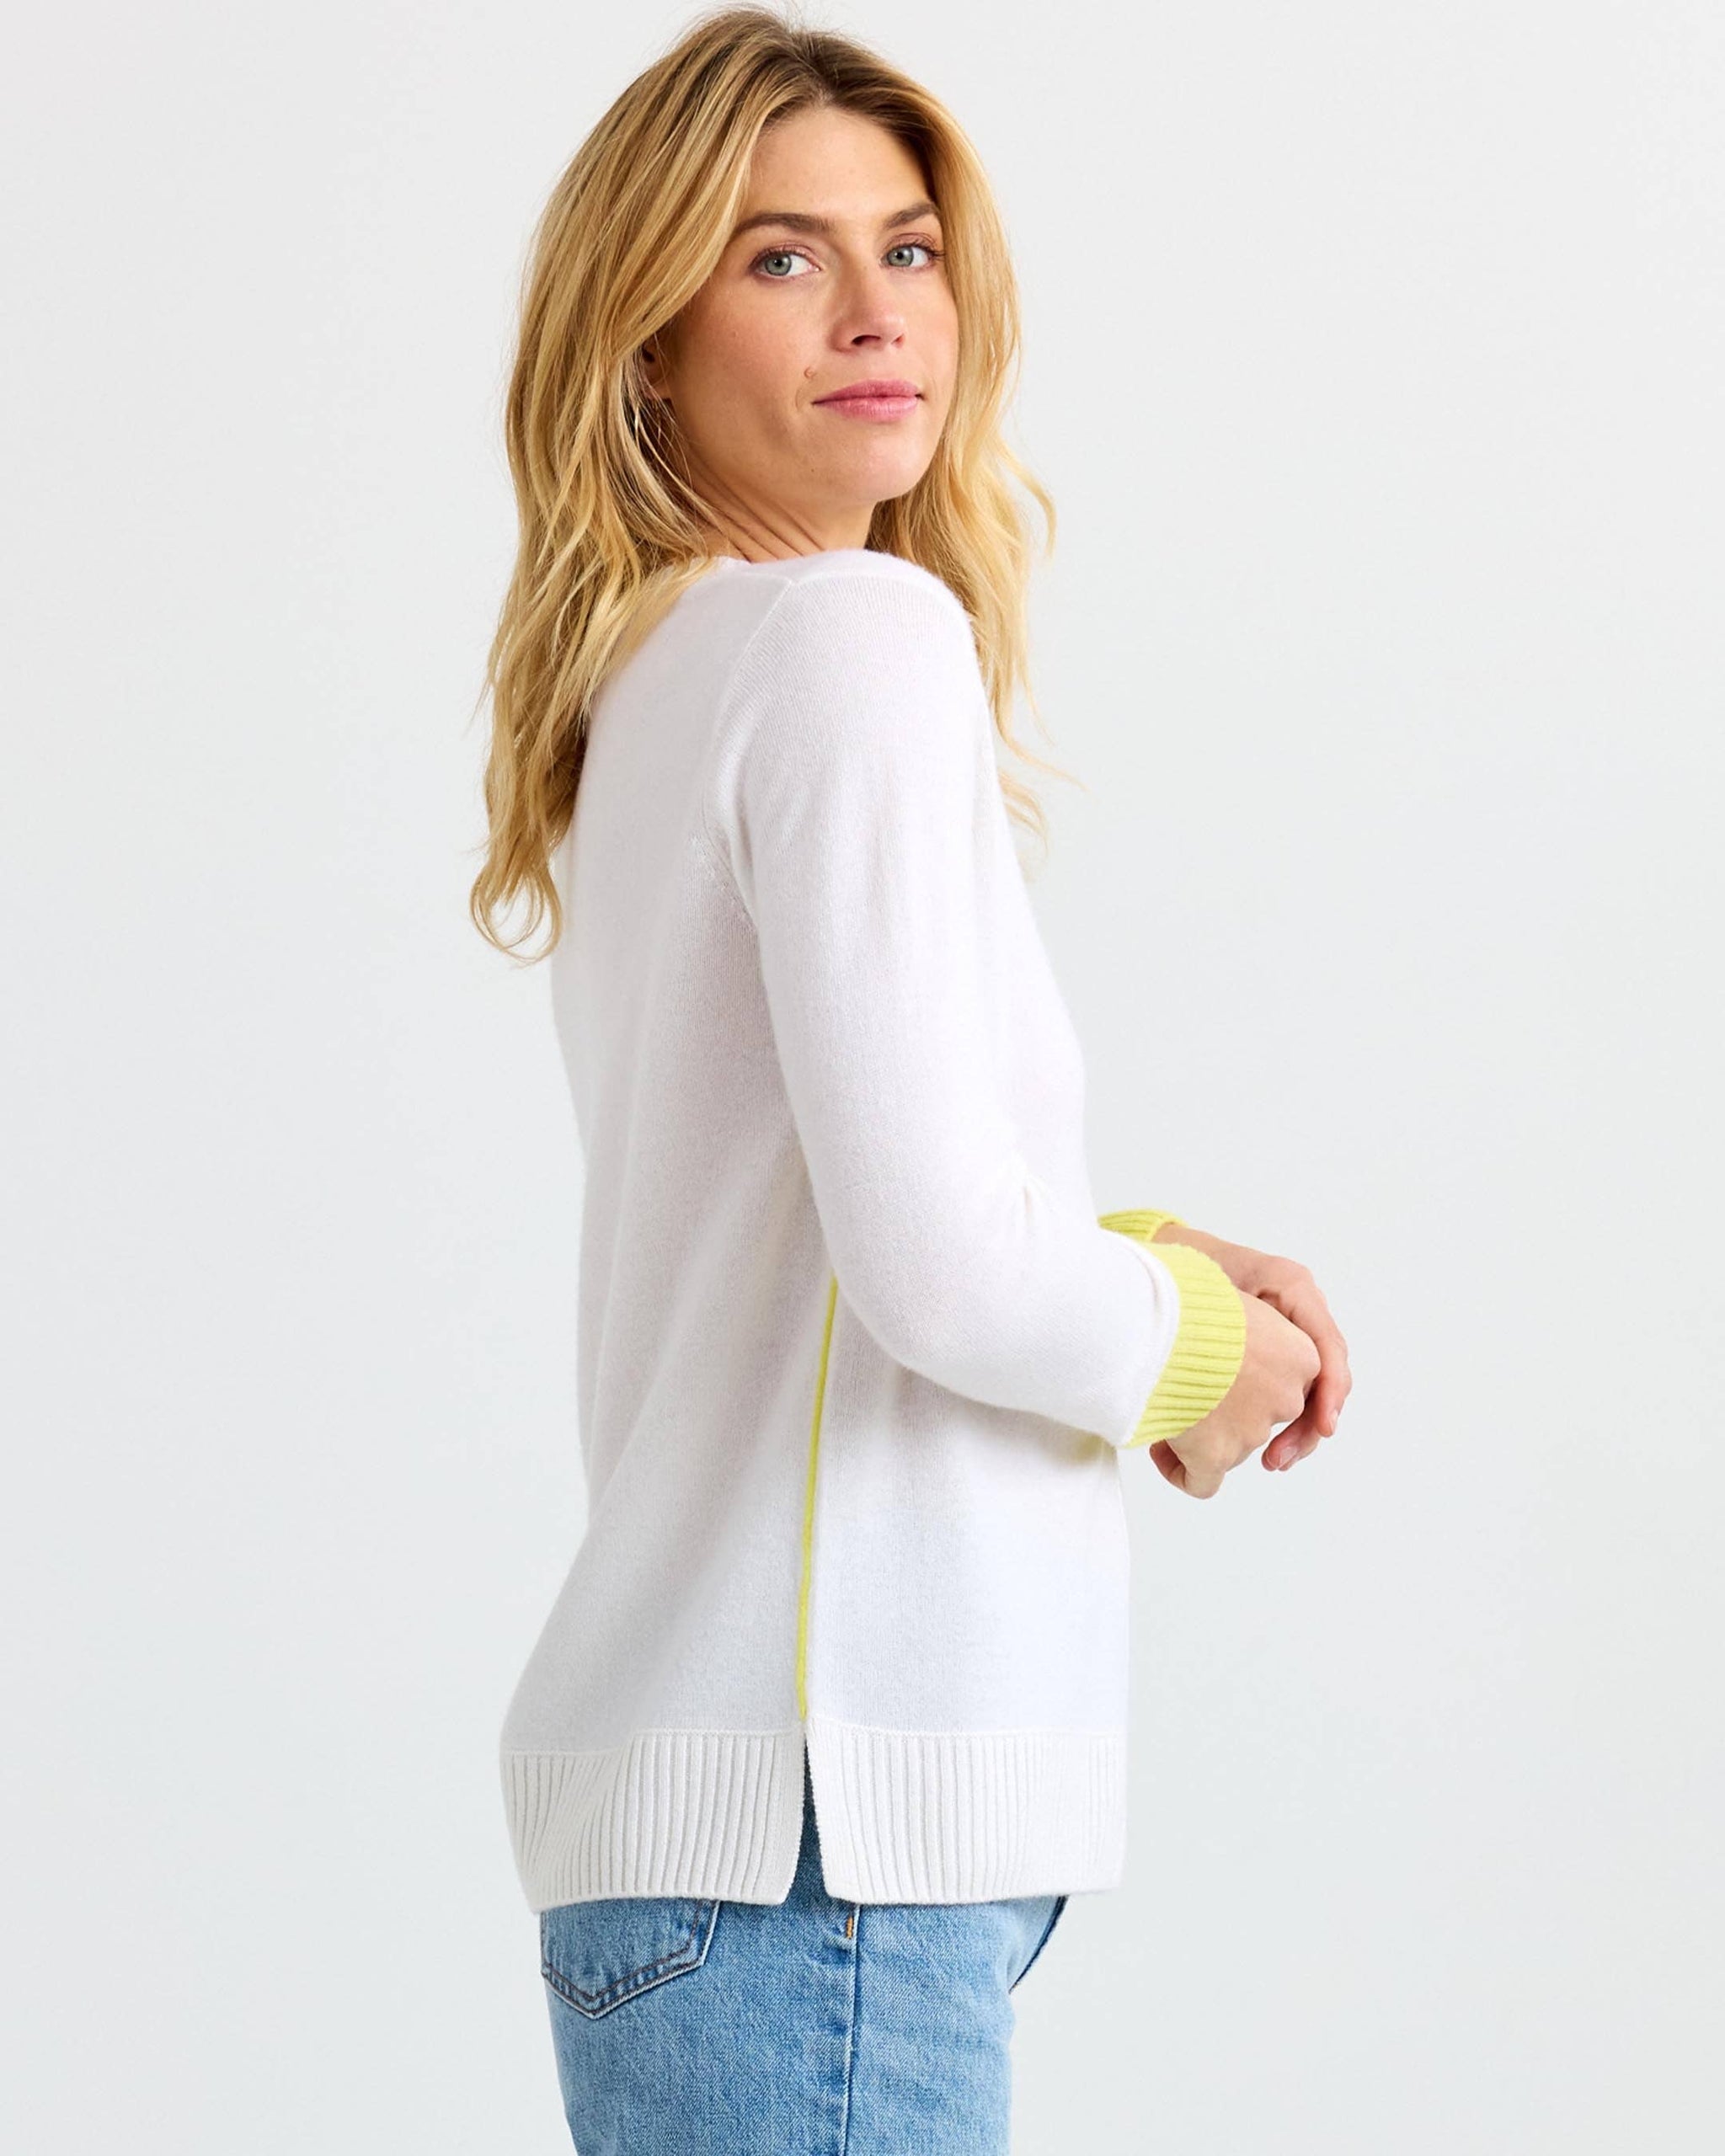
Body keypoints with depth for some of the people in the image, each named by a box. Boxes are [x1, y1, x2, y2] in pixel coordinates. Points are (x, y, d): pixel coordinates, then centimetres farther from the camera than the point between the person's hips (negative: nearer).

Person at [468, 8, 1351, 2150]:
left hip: (716, 1789, 9)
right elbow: (940, 1268, -19)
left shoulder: (653, 685, 15)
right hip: (816, 1818, -9)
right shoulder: (865, 636, -10)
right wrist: (1194, 1340, -1)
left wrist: (1149, 1255, 10)